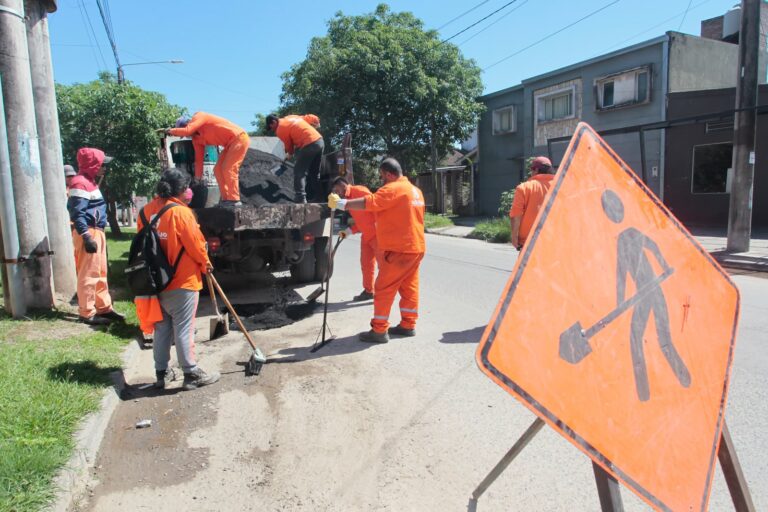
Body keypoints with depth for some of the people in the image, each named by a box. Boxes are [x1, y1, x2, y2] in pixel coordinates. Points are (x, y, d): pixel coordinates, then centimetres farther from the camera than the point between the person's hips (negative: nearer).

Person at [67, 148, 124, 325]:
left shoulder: (90, 181, 18)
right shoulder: (80, 183, -13)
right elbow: (77, 213, -20)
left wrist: (97, 234, 20)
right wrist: (86, 237, -24)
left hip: (97, 232, 10)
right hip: (88, 233, -10)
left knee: (100, 273, 15)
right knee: (88, 274, -5)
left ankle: (104, 308, 23)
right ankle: (87, 313, 2)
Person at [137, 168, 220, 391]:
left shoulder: (146, 211, 4)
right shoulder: (181, 212, -17)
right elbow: (195, 243, -12)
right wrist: (205, 263, 5)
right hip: (182, 281, -7)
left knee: (162, 328, 15)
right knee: (184, 329, 0)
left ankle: (161, 373, 24)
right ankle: (191, 374, 10)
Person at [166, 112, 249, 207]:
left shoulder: (199, 117, -11)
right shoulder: (196, 138, 11)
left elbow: (186, 131, -25)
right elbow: (199, 158, 13)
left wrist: (171, 131, -8)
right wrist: (198, 178, 12)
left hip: (239, 138, -9)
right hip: (230, 143, 9)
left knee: (228, 168, -14)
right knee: (218, 169, 5)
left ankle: (234, 200, -9)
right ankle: (226, 198, 7)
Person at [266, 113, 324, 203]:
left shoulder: (280, 129, -2)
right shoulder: (290, 117, 20)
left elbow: (289, 145, 6)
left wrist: (290, 153, 24)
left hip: (309, 145, -9)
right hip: (320, 140, 9)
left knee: (299, 172, -5)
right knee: (314, 173, 16)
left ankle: (301, 199, -14)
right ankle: (314, 198, 21)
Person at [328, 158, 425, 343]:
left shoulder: (393, 189, -14)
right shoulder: (415, 190, 16)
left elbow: (369, 202, -24)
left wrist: (341, 203, -20)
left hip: (399, 249, -9)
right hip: (416, 247, 9)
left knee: (384, 289, -4)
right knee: (409, 286, 14)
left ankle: (379, 330, -1)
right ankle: (408, 325, 20)